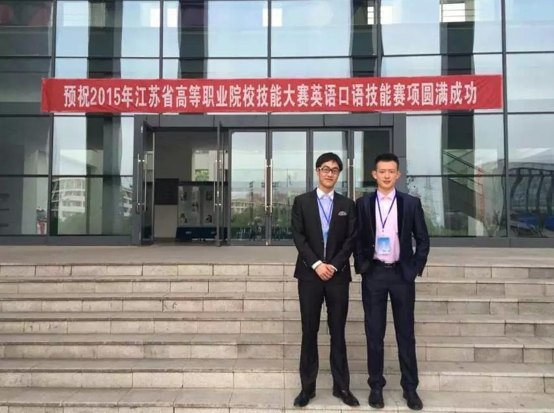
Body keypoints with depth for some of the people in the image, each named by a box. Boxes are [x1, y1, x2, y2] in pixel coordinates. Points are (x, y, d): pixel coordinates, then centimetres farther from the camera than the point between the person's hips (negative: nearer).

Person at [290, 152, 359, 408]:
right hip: (309, 274, -1)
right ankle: (307, 387, 14)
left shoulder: (347, 204, 9)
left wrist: (334, 265, -10)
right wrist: (316, 264, -12)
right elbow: (298, 236, -3)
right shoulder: (301, 202, 5)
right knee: (309, 331, 5)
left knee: (338, 332, 7)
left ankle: (341, 386, 17)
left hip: (338, 275, 1)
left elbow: (351, 240, 2)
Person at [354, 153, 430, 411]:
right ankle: (376, 385, 20)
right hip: (373, 274, 0)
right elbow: (357, 239, 6)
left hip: (402, 274, 0)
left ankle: (410, 387, 21)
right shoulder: (363, 204, 2)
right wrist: (360, 267, -1)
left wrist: (416, 269, -1)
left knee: (406, 333, 8)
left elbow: (423, 239, 5)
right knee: (374, 333, 7)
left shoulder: (411, 203, 2)